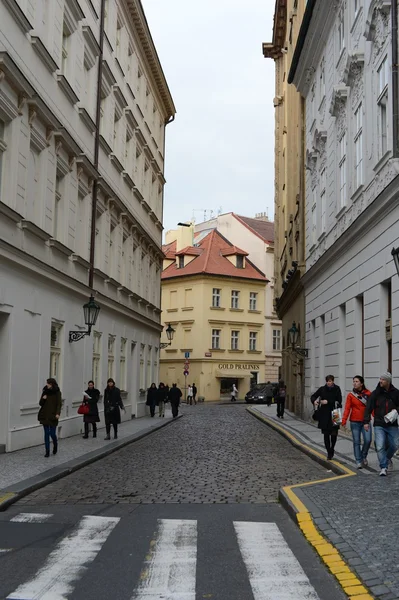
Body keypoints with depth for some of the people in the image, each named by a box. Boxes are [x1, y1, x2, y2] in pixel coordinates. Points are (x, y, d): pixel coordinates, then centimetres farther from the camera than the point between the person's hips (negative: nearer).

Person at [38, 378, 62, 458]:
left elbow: (59, 404, -9)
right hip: (45, 416, 3)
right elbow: (40, 403, 10)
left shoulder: (57, 392, -4)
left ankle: (55, 445, 29)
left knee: (52, 433, -3)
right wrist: (43, 399, -11)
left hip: (53, 416, -3)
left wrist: (58, 413, -22)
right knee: (46, 434, 3)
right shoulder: (45, 392, 7)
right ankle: (47, 451, 7)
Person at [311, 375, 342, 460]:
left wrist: (328, 402, -14)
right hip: (324, 415, 1)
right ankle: (329, 452, 13)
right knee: (326, 434, 2)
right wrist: (314, 401, -12)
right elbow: (313, 396, 9)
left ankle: (332, 449, 25)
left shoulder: (337, 389, 0)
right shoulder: (322, 389, 3)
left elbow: (339, 401, -6)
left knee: (334, 434, -2)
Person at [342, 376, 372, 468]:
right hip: (355, 422, 0)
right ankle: (358, 461, 12)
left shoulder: (368, 393, 2)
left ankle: (364, 456, 17)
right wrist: (344, 421, -11)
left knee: (368, 440, -9)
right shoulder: (350, 395, 0)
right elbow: (347, 409, -3)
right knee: (356, 442, 2)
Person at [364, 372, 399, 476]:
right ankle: (384, 467, 2)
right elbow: (369, 408, -5)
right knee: (380, 447, -9)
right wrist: (366, 421, -12)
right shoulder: (375, 393, -4)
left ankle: (388, 458, 38)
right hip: (379, 425, -2)